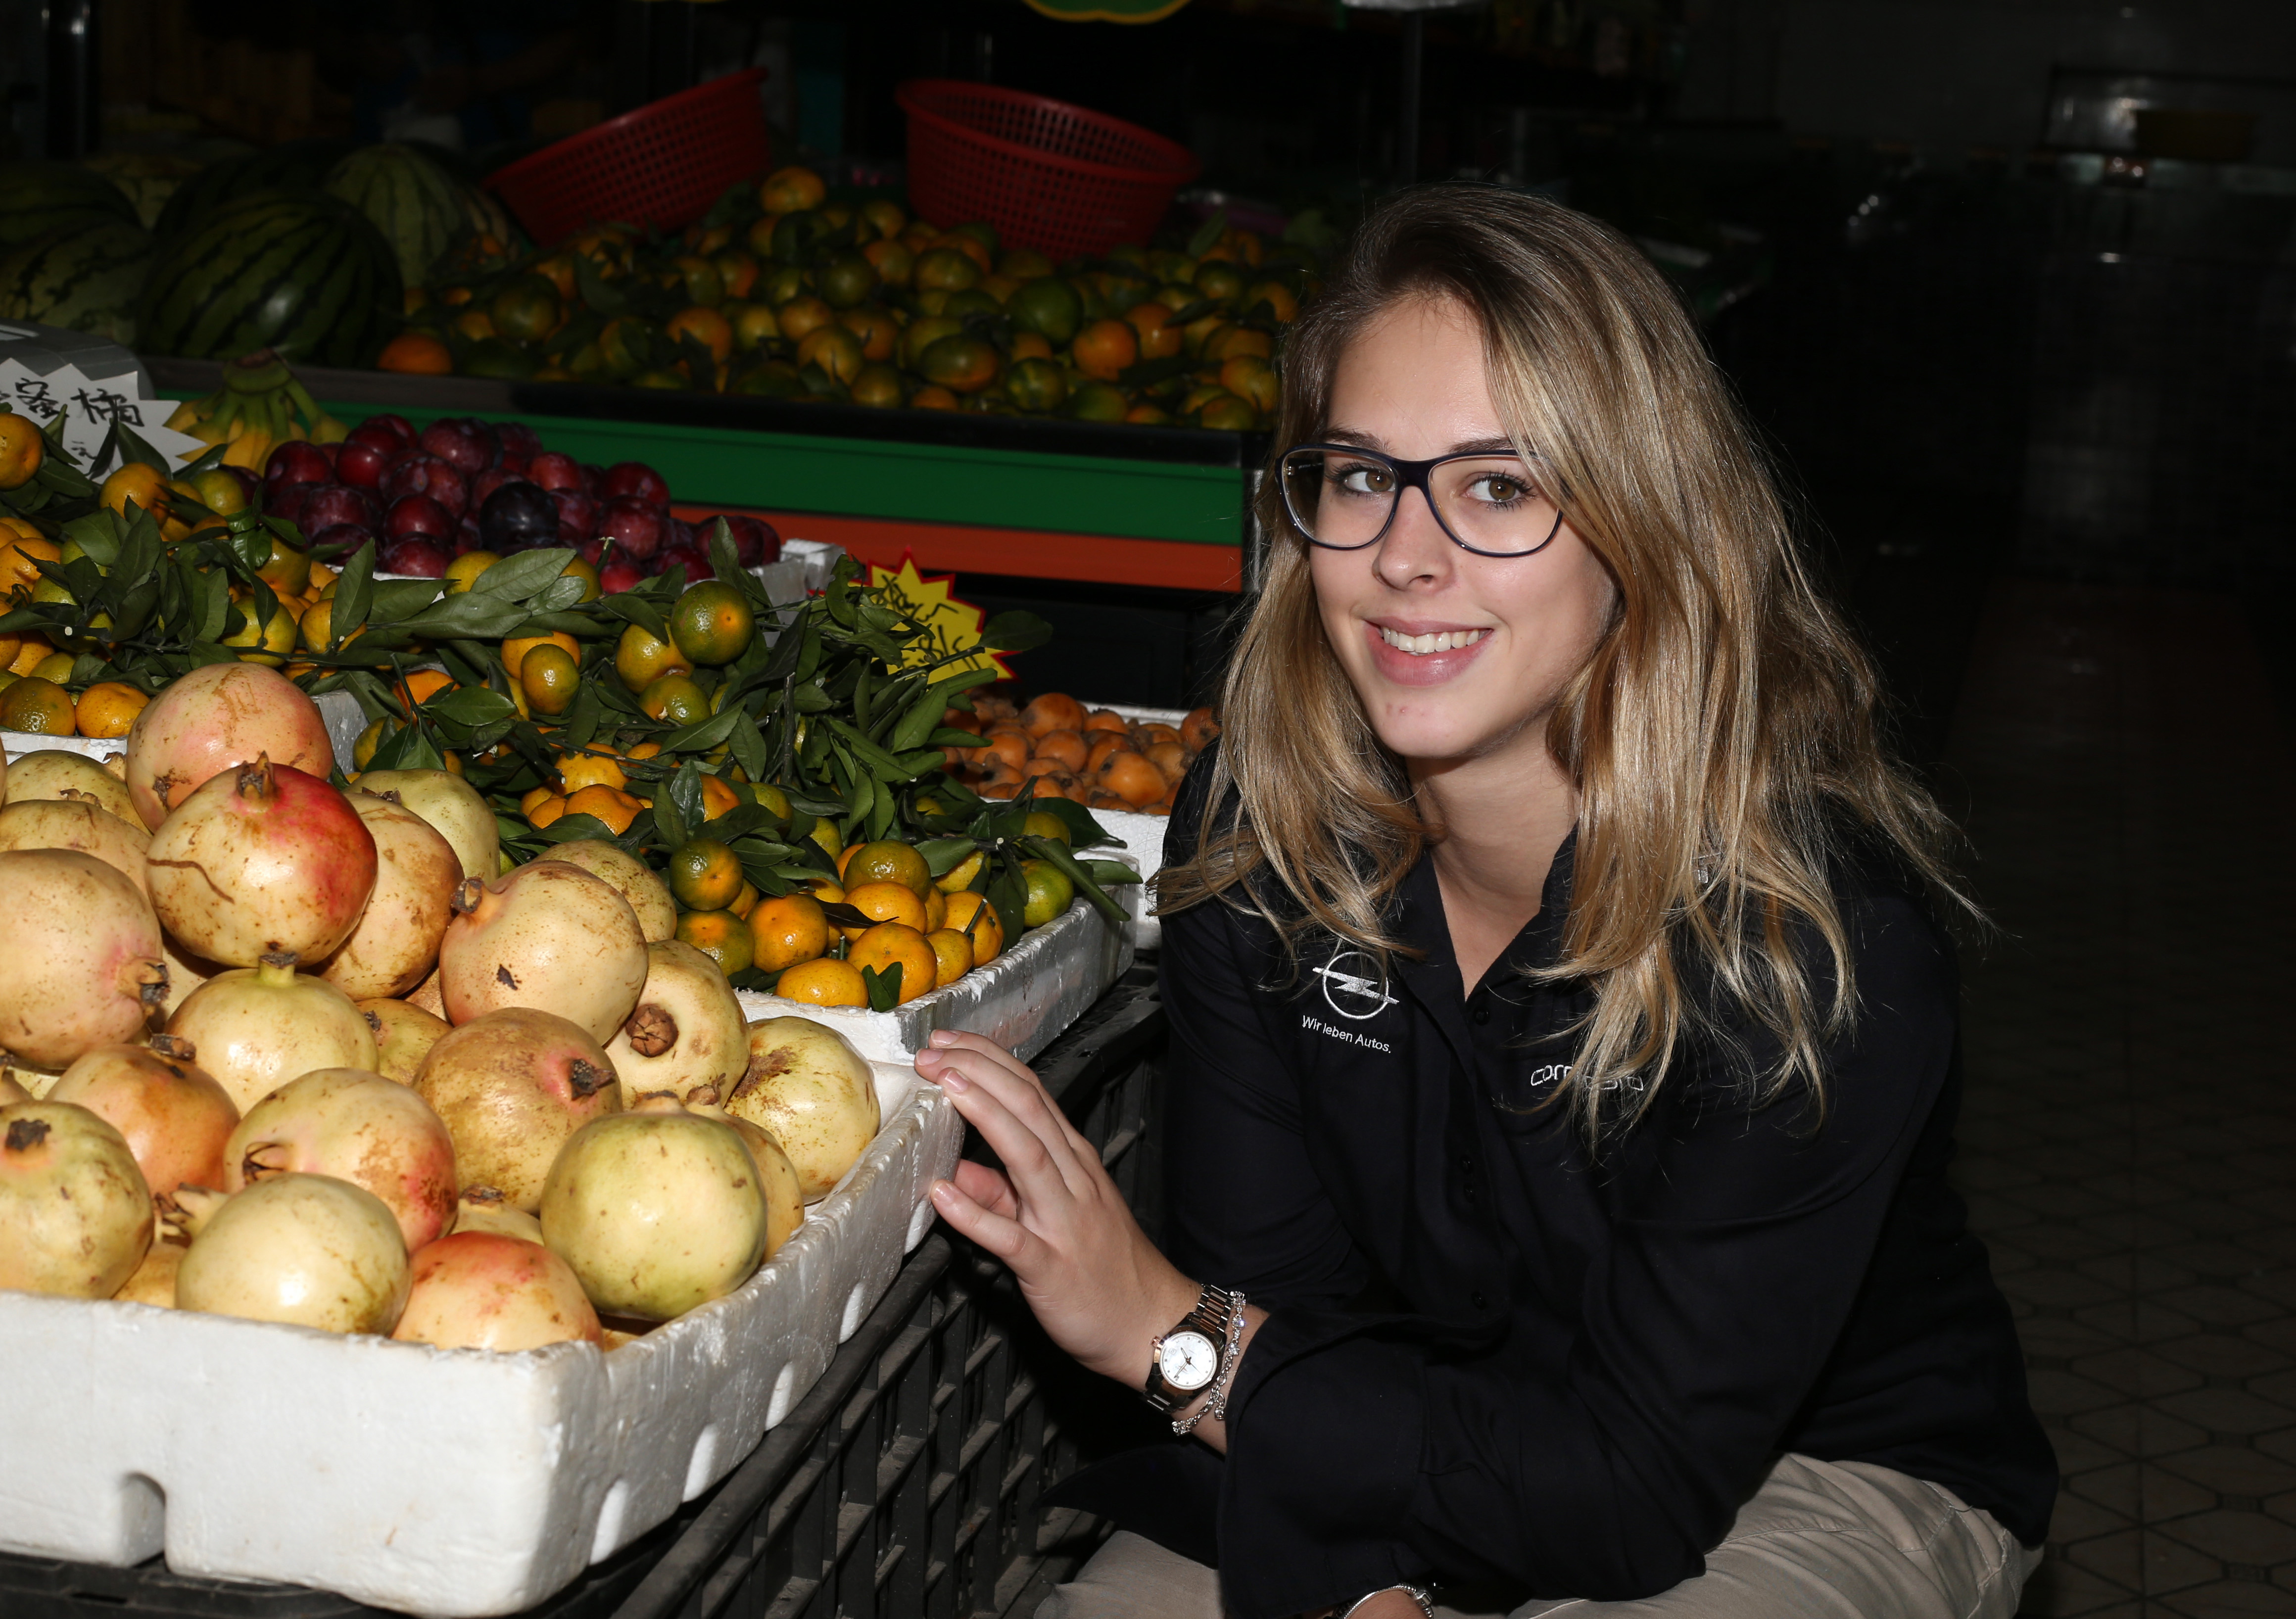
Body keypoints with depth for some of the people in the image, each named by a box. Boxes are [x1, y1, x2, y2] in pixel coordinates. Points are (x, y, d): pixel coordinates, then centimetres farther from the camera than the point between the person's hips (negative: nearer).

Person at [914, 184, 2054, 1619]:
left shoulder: (1821, 929, -28)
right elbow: (1279, 1293, -9)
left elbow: (1641, 1488, -25)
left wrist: (1174, 1338, -27)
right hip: (1442, 1443, 4)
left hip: (1829, 1478, -3)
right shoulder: (1256, 829, -13)